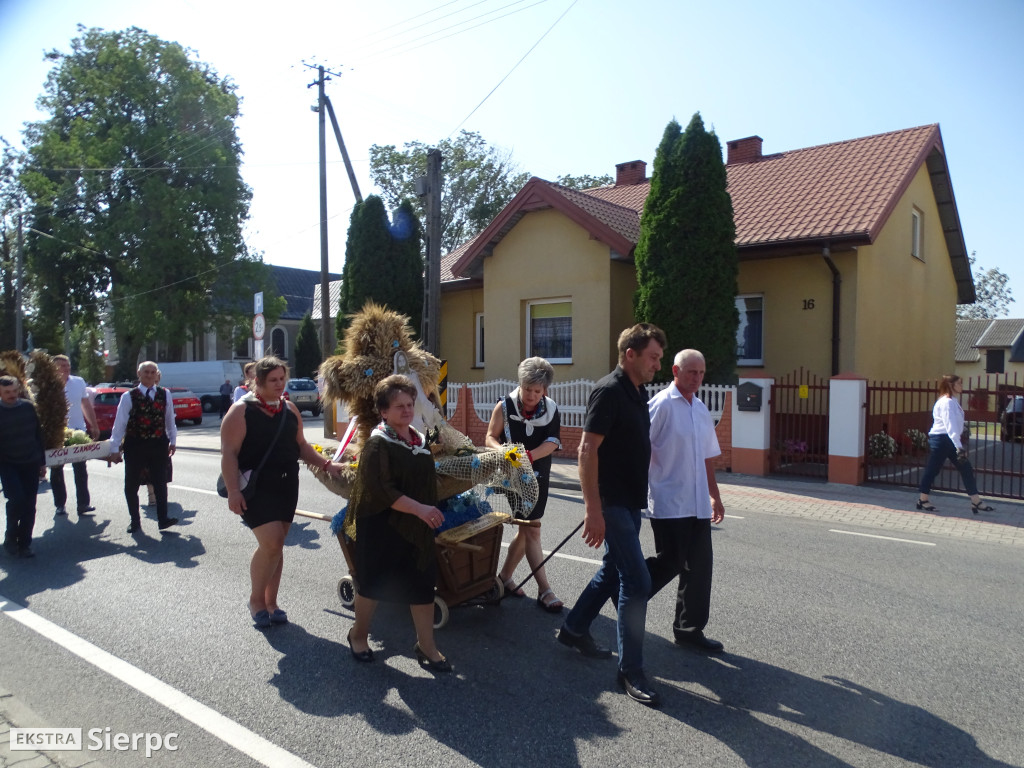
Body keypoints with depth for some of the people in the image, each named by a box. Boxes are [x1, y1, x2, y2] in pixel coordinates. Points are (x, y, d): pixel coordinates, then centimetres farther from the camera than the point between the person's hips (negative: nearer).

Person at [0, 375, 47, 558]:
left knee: (29, 505, 2)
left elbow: (38, 435, 11)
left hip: (30, 464, 3)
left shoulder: (27, 407, 4)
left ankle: (24, 543, 12)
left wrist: (42, 462, 11)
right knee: (16, 499, -18)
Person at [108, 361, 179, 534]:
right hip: (135, 445, -1)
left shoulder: (164, 394, 3)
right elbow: (119, 423, -4)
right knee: (131, 484, 7)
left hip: (158, 444, 1)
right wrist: (115, 447, -5)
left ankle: (162, 519, 8)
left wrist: (172, 441, 12)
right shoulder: (129, 396, -5)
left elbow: (170, 420, 12)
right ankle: (135, 521, 20)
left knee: (160, 482, 3)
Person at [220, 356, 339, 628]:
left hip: (286, 486, 6)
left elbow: (301, 446, 17)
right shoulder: (242, 411, -8)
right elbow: (229, 453, -12)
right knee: (271, 542, -15)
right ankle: (256, 599, 8)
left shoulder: (289, 410, 10)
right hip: (255, 487, -6)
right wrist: (233, 490, -21)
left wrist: (326, 464, 4)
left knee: (275, 546, 11)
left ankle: (270, 602, 24)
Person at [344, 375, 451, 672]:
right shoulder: (377, 444, -16)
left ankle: (426, 645, 21)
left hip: (417, 527, 6)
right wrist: (418, 508, -26)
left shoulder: (420, 441, 7)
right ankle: (359, 634, 34)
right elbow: (380, 490, -23)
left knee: (423, 583, 8)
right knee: (373, 583, 9)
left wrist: (430, 513, 15)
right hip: (381, 527, -6)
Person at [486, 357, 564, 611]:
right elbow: (490, 437, -9)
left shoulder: (551, 410, -1)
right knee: (530, 530, -6)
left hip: (538, 476, 5)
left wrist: (529, 455, -28)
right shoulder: (505, 406, -8)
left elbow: (553, 442, -11)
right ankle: (544, 590, -1)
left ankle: (505, 576, 29)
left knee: (527, 529, 10)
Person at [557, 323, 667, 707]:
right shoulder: (609, 391, -17)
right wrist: (593, 509, -25)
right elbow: (587, 451, -21)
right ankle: (631, 670, 6)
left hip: (630, 501, 10)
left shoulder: (638, 393, 10)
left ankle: (574, 629, 37)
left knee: (613, 570, 20)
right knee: (636, 580, -7)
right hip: (612, 502, -9)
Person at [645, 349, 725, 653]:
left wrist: (715, 496, 23)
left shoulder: (701, 409, 14)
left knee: (700, 565, 8)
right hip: (668, 503, -7)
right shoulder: (661, 404, -10)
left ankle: (690, 628, 20)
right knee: (670, 562, -4)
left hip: (698, 503, 7)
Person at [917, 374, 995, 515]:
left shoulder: (953, 401, 15)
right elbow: (950, 426, -23)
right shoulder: (946, 402, -16)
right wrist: (959, 446, -28)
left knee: (966, 469, 7)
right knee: (932, 469, 0)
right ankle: (923, 500, 10)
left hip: (951, 440, 10)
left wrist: (959, 445, 21)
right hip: (941, 440, -10)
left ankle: (976, 502, 11)